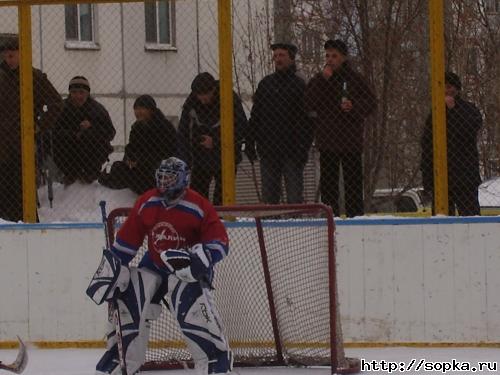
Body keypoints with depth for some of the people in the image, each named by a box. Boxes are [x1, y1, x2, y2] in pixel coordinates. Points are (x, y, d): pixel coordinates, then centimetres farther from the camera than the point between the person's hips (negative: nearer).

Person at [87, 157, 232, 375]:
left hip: (187, 268, -5)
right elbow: (126, 240, 4)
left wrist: (196, 257, -33)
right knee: (127, 304, -5)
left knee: (193, 309, -26)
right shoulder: (146, 204, -5)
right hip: (153, 265, 5)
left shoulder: (199, 207, -18)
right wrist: (111, 269, 1)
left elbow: (219, 244, -17)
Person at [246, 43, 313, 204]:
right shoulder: (266, 83, 12)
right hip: (268, 149, 4)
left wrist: (304, 147, -12)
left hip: (292, 149, -4)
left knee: (294, 195, -4)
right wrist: (249, 142, 7)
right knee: (269, 193, 5)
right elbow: (255, 115, 15)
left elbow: (307, 118, -4)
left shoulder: (299, 85, 0)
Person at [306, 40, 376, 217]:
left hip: (350, 140, -2)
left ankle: (355, 214, 1)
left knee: (353, 182, -1)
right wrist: (323, 80, -13)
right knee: (328, 183, 4)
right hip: (326, 140, 2)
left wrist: (354, 106, -19)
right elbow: (309, 104, -7)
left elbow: (371, 102, 1)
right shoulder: (318, 80, 8)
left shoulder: (354, 78, 3)